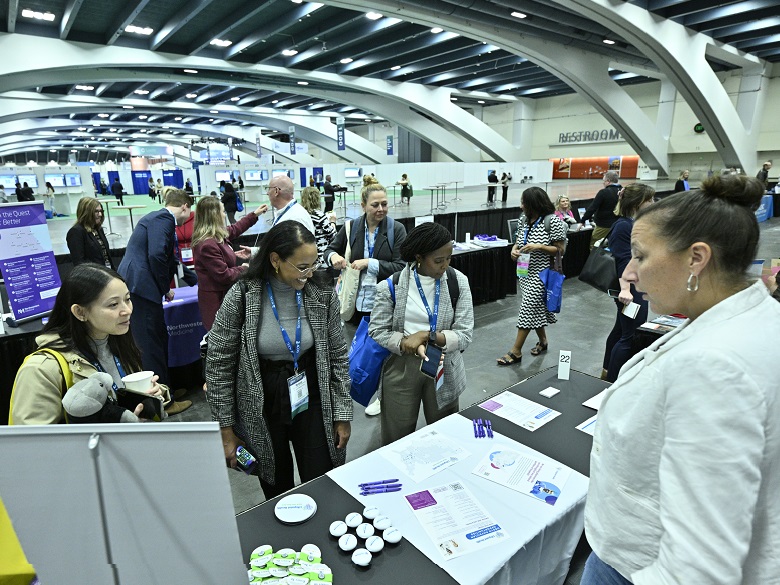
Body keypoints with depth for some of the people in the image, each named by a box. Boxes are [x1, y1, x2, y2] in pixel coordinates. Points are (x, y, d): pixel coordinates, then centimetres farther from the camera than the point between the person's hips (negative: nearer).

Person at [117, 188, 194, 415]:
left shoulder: (159, 217, 21)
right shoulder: (163, 219, -10)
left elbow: (168, 258, 30)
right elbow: (157, 255, -22)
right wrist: (165, 288, -10)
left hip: (136, 287, 10)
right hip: (141, 288, -10)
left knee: (159, 340, 18)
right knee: (151, 345, -2)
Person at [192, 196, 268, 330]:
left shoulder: (217, 236, 4)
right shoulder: (207, 245, -25)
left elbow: (234, 229, 25)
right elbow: (224, 276, -22)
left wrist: (254, 214, 30)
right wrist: (243, 269, -5)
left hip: (223, 293, 10)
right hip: (216, 299, -10)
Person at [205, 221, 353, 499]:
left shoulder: (323, 294, -10)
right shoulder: (241, 297, -16)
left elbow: (338, 357, 0)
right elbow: (218, 366, -7)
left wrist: (343, 414, 0)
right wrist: (226, 430, -4)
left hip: (311, 400, 1)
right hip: (262, 407, -1)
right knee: (277, 492, 17)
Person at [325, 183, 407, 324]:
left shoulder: (397, 229, -3)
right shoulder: (351, 227, 2)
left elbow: (400, 267, -8)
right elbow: (329, 250, 12)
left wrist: (369, 263, -17)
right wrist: (333, 256, -11)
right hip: (355, 303, 2)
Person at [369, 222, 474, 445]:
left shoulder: (458, 281, -6)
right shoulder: (391, 286, -10)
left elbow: (465, 334, -9)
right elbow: (377, 330, -6)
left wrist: (427, 336, -22)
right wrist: (407, 344, -22)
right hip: (401, 368, -1)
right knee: (397, 441, 13)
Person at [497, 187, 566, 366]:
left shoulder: (553, 221, -15)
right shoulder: (524, 218, 5)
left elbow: (560, 249, -12)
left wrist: (539, 247, -25)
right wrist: (514, 249, -6)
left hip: (541, 273, -7)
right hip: (525, 271, 7)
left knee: (528, 308, -7)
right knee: (536, 308, 18)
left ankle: (516, 352, 1)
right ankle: (543, 341, 37)